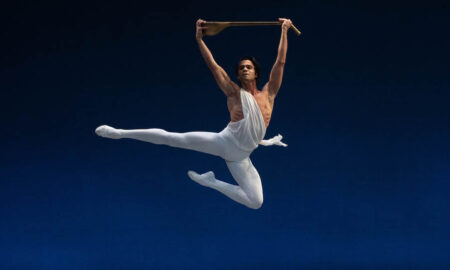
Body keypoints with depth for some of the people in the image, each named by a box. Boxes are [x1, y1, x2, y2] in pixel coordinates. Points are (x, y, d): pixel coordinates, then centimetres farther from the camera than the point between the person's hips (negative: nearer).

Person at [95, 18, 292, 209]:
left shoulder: (268, 94, 9)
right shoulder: (234, 93, 5)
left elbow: (280, 62, 8)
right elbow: (212, 65, 1)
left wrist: (284, 32, 7)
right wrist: (199, 39, -5)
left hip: (240, 158, 2)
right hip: (225, 140, -2)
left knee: (256, 202, -10)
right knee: (171, 138, -10)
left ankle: (212, 182, 8)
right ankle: (120, 133, -1)